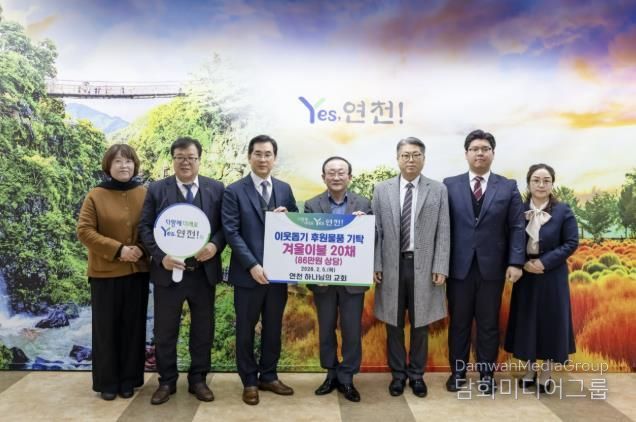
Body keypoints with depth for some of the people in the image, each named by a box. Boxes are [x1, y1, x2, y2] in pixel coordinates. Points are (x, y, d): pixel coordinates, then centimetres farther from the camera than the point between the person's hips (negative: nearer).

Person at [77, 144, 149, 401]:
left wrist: (142, 249, -12)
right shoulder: (95, 196, -2)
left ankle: (129, 379, 21)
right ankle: (107, 381, 19)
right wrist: (118, 250, -15)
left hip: (137, 270, 2)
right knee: (106, 327, 5)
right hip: (105, 271, -1)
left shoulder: (145, 194, 3)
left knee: (133, 326, 8)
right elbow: (84, 231, -7)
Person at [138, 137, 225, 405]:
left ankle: (198, 379, 28)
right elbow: (145, 228, -3)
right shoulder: (156, 190, 1)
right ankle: (167, 381, 28)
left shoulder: (216, 189, 3)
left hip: (204, 272, 1)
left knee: (203, 329, 12)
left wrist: (215, 246, -17)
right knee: (165, 331, 10)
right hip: (168, 271, 0)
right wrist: (161, 257, -17)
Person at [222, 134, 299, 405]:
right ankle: (249, 381, 24)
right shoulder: (234, 191, -4)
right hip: (248, 273, -4)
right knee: (246, 330, 9)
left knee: (273, 328, 14)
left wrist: (287, 217, -12)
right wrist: (252, 265, -18)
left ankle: (268, 376, 30)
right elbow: (231, 232, -11)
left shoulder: (284, 189, 9)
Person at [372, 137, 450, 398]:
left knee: (420, 324, 10)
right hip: (391, 265, 1)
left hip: (424, 266, 0)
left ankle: (417, 374, 27)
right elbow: (375, 230, 2)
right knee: (394, 323, 10)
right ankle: (398, 373, 26)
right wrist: (376, 265, -3)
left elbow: (443, 232, -1)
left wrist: (440, 267, -7)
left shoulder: (438, 190, 2)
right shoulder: (382, 190, 5)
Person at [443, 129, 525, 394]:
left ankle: (486, 375, 24)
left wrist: (515, 262, -8)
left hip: (492, 267, 0)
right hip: (459, 267, 0)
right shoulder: (450, 185, 4)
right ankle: (457, 372, 24)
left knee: (488, 324, 10)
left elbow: (516, 228, 2)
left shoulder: (508, 187, 6)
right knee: (459, 323, 10)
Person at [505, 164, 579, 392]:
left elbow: (571, 243, -7)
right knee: (526, 320, 9)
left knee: (550, 321, 6)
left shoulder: (563, 211, -6)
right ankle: (530, 369, 24)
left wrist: (545, 262, -17)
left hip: (552, 276, -2)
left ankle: (546, 373, 20)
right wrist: (522, 262, -15)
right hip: (525, 275, 2)